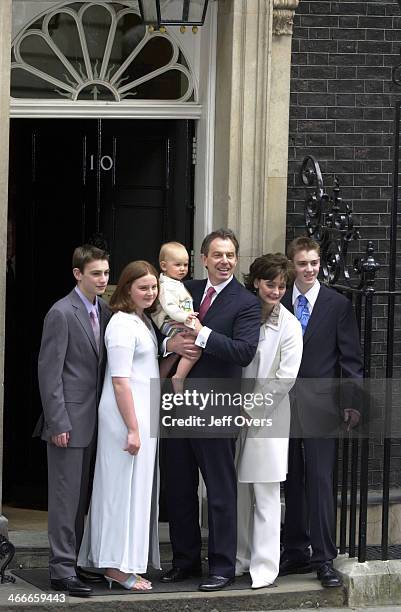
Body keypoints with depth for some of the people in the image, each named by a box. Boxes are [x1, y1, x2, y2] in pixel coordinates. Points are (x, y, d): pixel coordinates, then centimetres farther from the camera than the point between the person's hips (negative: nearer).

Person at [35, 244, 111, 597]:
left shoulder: (104, 311, 10)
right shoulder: (62, 313, -11)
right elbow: (49, 372, -13)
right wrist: (58, 422, -16)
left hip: (93, 419, 7)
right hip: (69, 419, -7)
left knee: (81, 497, 12)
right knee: (66, 497, -3)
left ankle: (70, 562, 20)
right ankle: (62, 570, 0)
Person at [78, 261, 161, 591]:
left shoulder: (144, 321, 14)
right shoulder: (123, 324, -15)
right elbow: (120, 381, -19)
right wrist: (133, 428, -21)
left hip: (143, 415, 10)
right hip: (126, 416, -10)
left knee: (138, 487, 12)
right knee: (124, 487, -5)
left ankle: (128, 561, 19)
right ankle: (119, 566, 1)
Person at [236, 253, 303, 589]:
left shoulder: (289, 325, -5)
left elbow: (285, 378, -8)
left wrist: (250, 406, -8)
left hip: (267, 418, -4)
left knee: (265, 495, -4)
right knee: (239, 493, 9)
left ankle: (264, 565, -1)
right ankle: (241, 558, 18)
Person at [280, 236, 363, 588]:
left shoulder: (338, 305, 2)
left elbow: (350, 358, 1)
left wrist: (352, 403, -7)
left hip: (321, 404, -3)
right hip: (284, 404, 3)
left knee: (321, 480, -7)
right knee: (293, 482, 9)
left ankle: (324, 559, -5)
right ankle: (296, 553, 16)